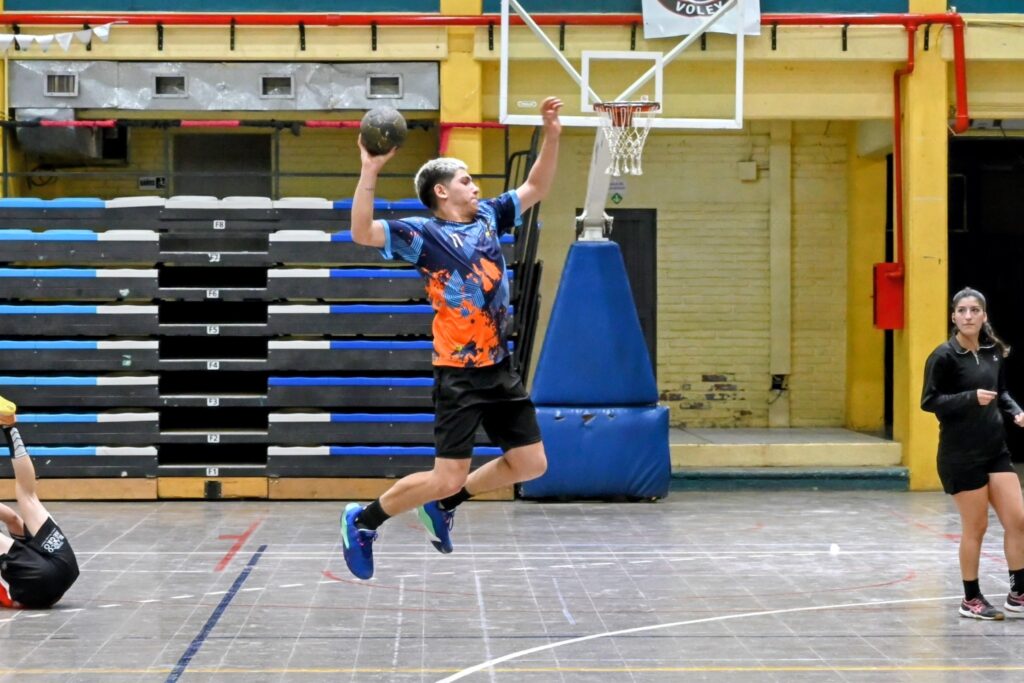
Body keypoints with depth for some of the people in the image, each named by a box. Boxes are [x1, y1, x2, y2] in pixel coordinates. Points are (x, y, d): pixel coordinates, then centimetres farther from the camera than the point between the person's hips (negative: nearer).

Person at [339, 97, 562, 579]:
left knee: (530, 464, 8)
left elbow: (535, 188, 22)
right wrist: (370, 171, -30)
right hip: (460, 374, -7)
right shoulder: (425, 233, -9)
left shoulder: (488, 217, 11)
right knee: (447, 478, -8)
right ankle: (363, 521, 13)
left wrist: (551, 136, 11)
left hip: (501, 369, 7)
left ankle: (444, 505, 25)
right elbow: (362, 233, -22)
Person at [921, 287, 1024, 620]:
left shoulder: (994, 352, 5)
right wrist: (971, 398, -25)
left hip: (996, 449, 6)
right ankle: (971, 599, 18)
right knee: (975, 527, 2)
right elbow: (929, 401, -13)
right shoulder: (944, 356, -12)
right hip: (961, 454, -6)